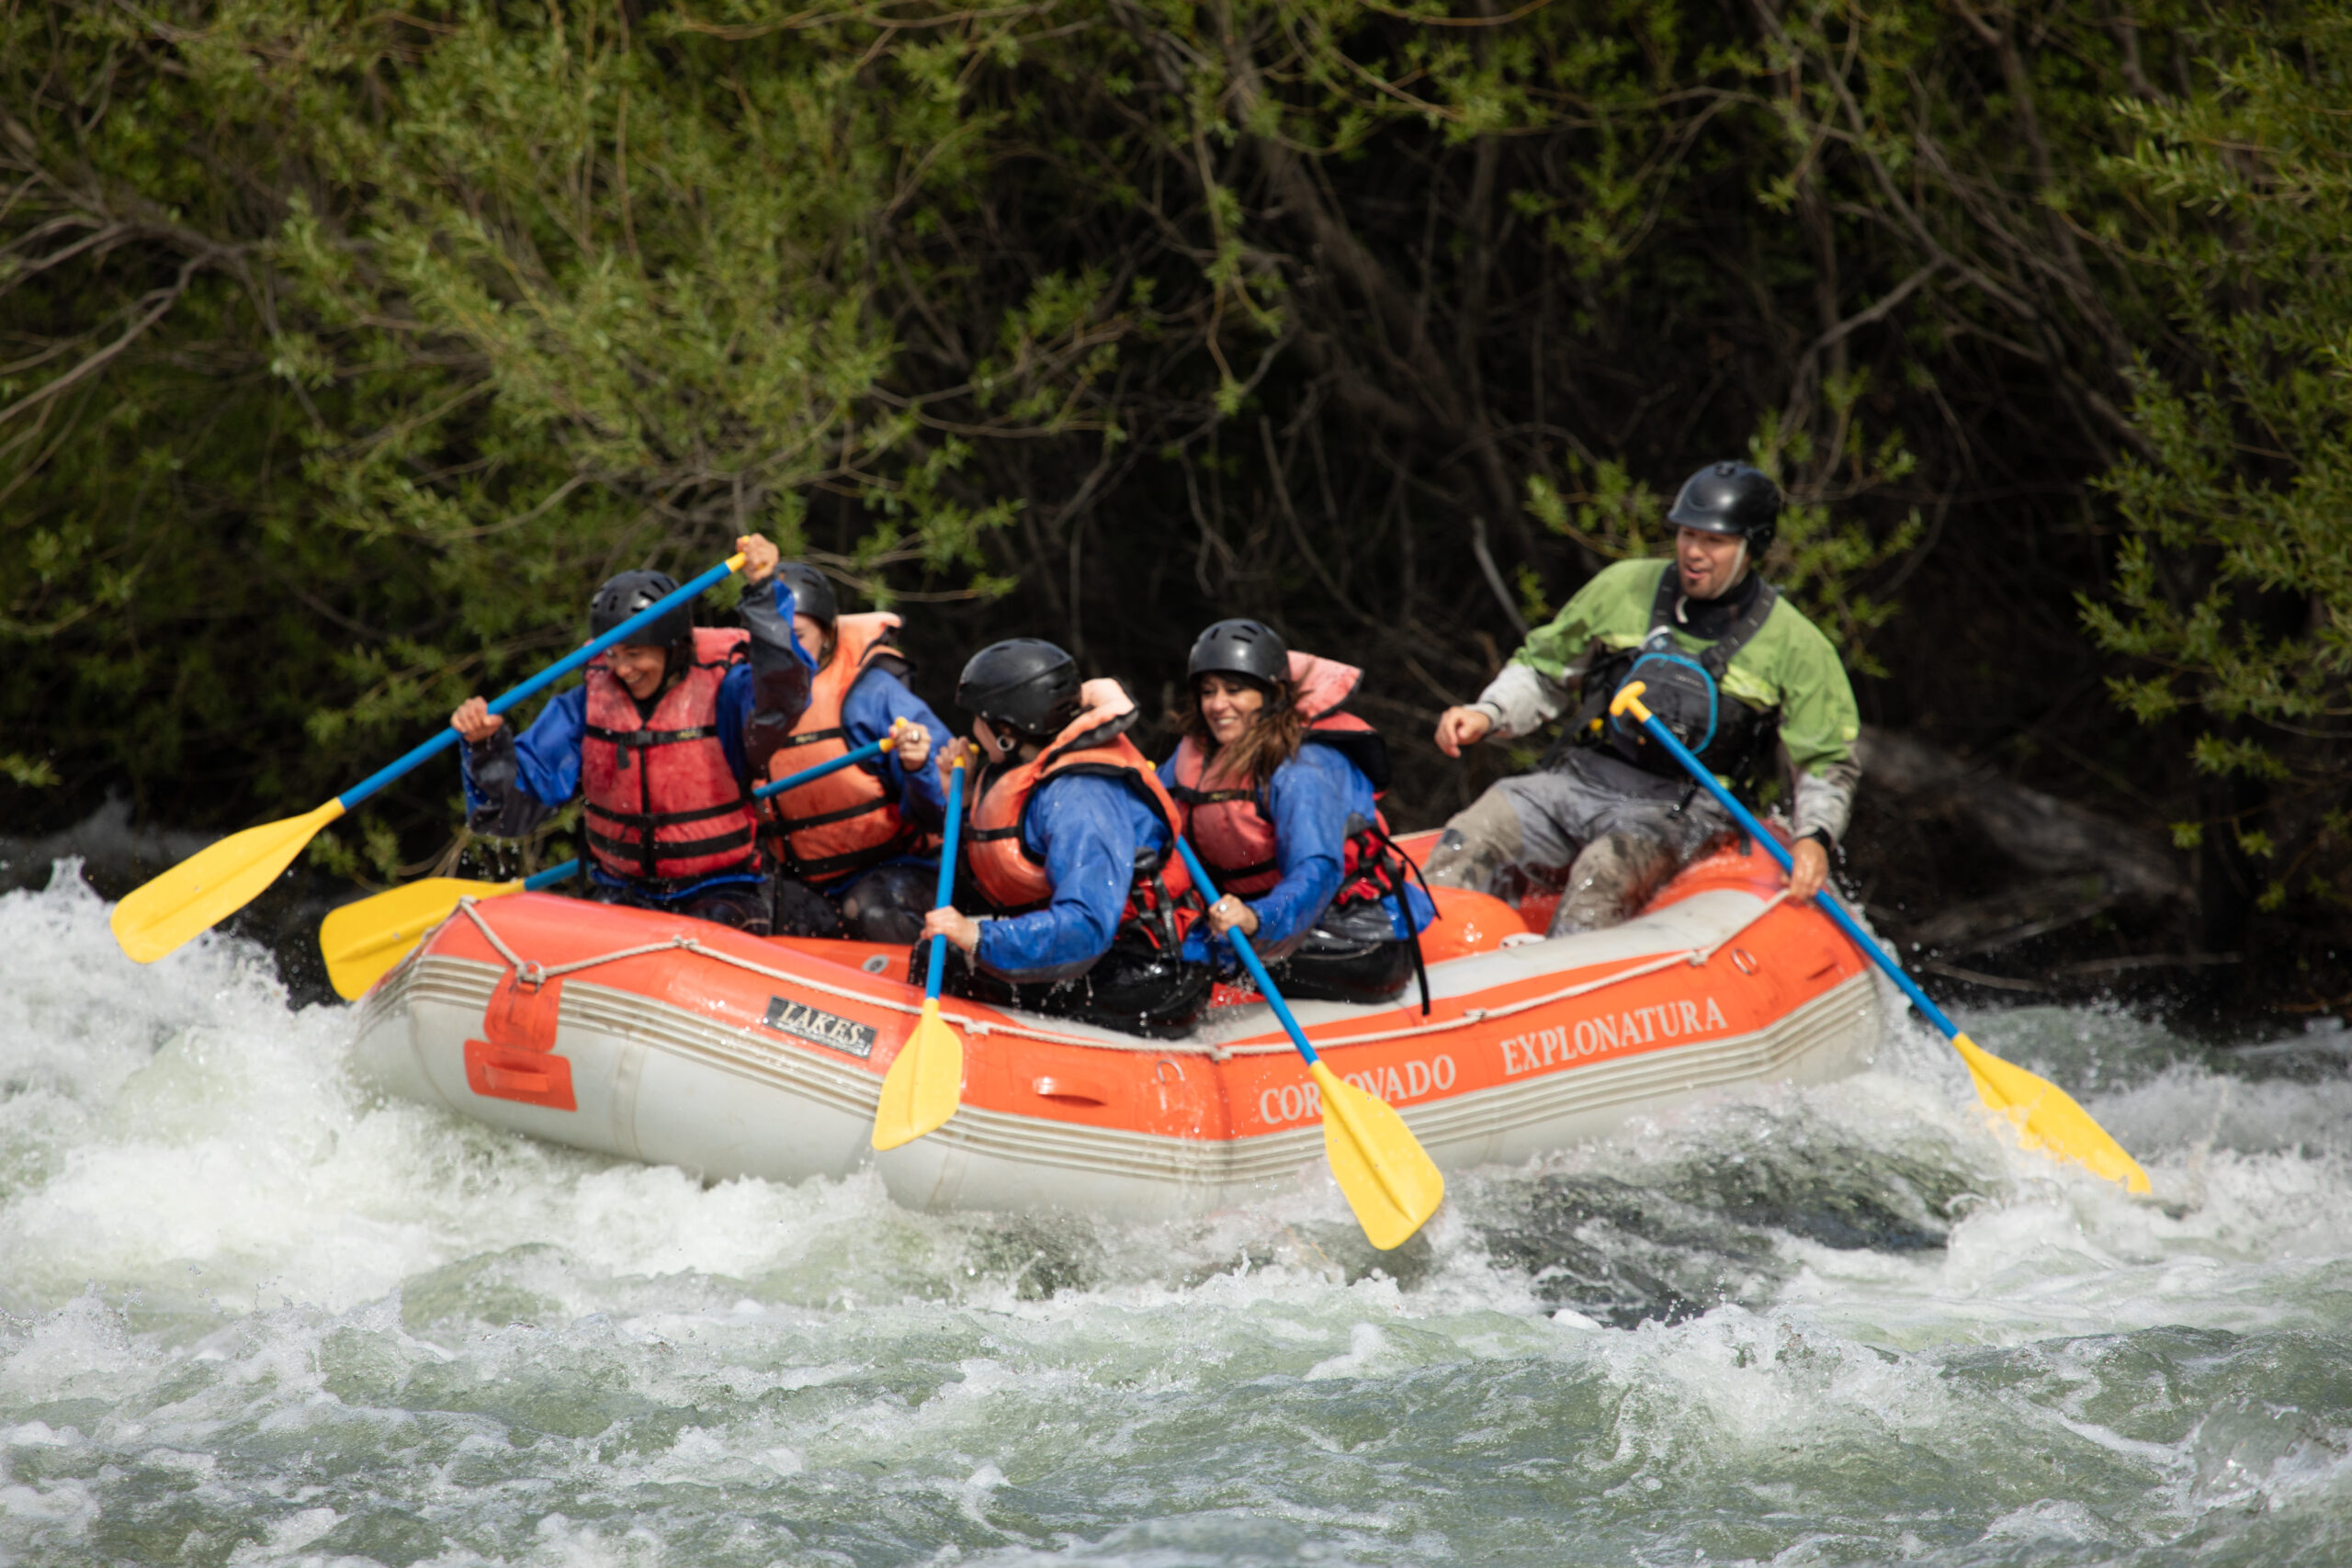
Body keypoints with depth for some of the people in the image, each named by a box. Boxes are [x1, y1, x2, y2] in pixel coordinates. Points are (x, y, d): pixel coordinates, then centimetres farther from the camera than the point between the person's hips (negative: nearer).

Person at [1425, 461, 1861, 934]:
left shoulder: (1795, 645, 3)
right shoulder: (1624, 589, 8)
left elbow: (1828, 764, 5)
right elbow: (1542, 671, 18)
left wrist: (1814, 840, -14)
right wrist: (1486, 716, -1)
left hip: (1679, 811, -3)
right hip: (1579, 782, 3)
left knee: (1604, 873, -37)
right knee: (1469, 840, -24)